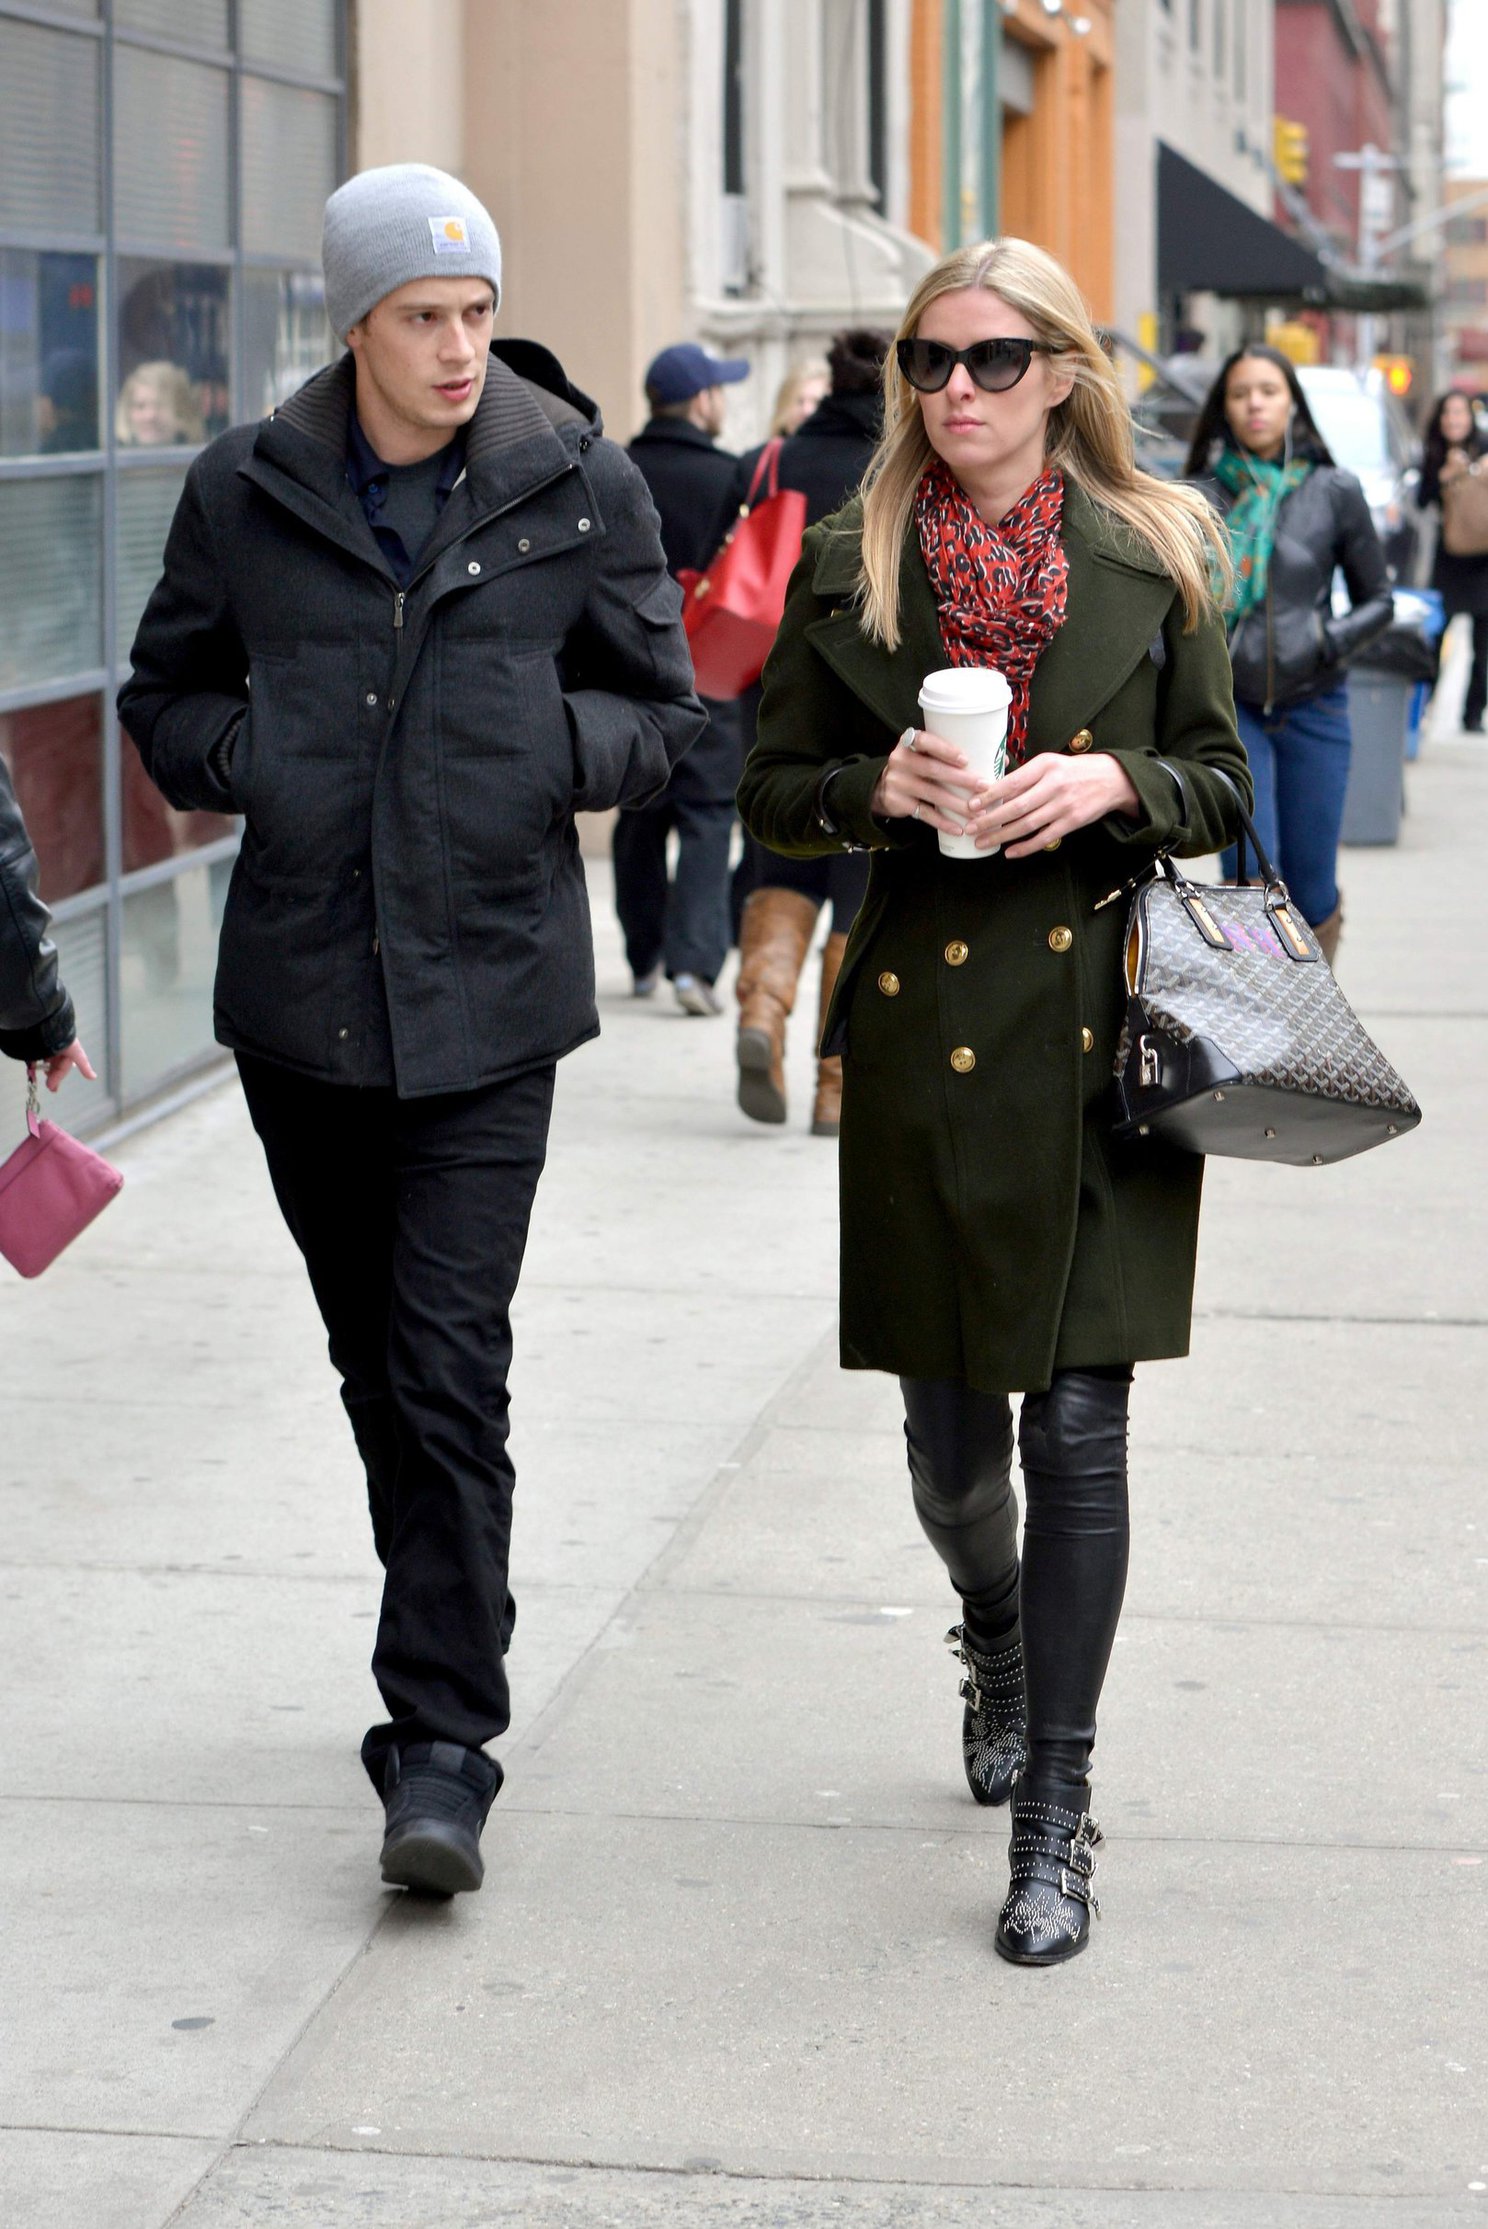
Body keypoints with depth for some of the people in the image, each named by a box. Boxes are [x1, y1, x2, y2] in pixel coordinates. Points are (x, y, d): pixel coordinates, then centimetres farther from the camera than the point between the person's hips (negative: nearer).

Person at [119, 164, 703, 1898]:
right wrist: (257, 760, -6)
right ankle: (452, 1640, 34)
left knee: (450, 1364, -11)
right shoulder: (244, 489, 2)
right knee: (373, 1356, 14)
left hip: (489, 991, -3)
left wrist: (545, 745, -12)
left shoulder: (578, 485, -1)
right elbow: (165, 700, 13)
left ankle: (442, 1744, -6)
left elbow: (661, 712, 7)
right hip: (300, 989, 3)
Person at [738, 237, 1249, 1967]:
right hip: (926, 1030, 1)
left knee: (1078, 1427, -5)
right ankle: (995, 1635, 44)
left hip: (1103, 1031, -1)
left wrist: (1111, 785, -11)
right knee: (948, 1436, 8)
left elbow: (1223, 782, 9)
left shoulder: (1153, 559, 4)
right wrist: (879, 787, -12)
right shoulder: (850, 570, 4)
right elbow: (771, 795, 8)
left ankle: (1053, 1816, 3)